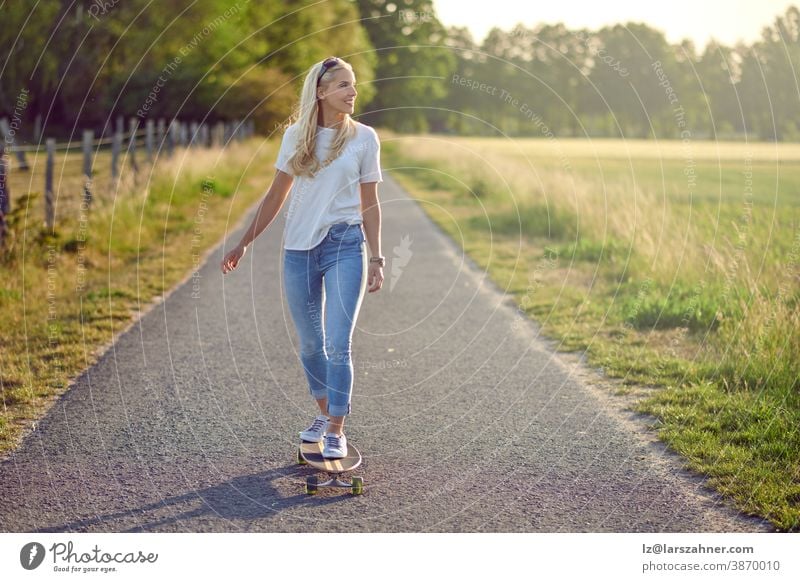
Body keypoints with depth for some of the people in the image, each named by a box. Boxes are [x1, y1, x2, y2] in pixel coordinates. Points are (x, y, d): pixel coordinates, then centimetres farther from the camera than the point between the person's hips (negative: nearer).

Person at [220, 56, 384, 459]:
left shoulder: (364, 138, 1)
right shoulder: (296, 135, 5)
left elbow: (369, 204, 4)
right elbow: (276, 197, 10)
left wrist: (375, 259, -1)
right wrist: (244, 244, 9)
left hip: (344, 245, -2)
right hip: (299, 248, 3)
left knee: (338, 344, -9)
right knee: (310, 343, 11)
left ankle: (336, 431, 1)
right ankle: (324, 413, 30)